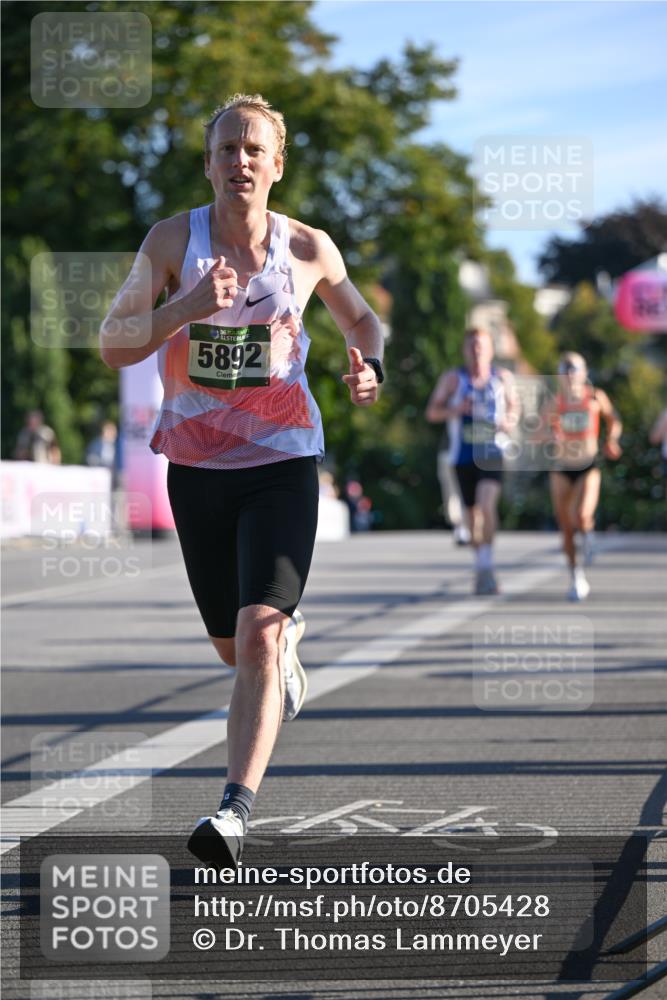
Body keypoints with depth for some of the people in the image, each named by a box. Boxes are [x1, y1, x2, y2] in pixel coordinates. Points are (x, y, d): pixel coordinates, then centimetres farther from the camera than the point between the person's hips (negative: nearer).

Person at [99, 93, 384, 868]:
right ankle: (289, 642, 54)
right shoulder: (173, 240, -5)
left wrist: (369, 370, -7)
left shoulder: (309, 249, -3)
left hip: (282, 462, -2)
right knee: (233, 647, 16)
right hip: (196, 465, 2)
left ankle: (236, 808, -22)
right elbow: (113, 345, -7)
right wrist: (187, 307, -24)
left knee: (258, 633, -20)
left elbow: (361, 319, 15)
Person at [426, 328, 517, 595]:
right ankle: (480, 564, 29)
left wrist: (510, 421, -4)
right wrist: (455, 410, -19)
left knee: (487, 503, -23)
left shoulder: (503, 378, 4)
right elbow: (432, 412, -1)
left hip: (493, 454, -1)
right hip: (463, 455, 1)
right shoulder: (452, 379, -1)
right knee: (472, 512, 9)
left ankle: (486, 566, -21)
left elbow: (513, 406, 18)